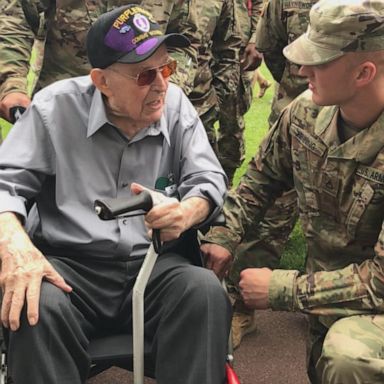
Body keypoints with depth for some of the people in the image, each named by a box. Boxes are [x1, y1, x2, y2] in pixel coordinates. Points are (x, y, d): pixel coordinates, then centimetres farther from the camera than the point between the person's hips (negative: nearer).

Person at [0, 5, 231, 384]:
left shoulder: (175, 104, 5)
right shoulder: (56, 107, -2)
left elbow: (209, 179, 3)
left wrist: (187, 212, -23)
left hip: (156, 266, 2)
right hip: (69, 265, -1)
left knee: (206, 291, -29)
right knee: (37, 307, -34)